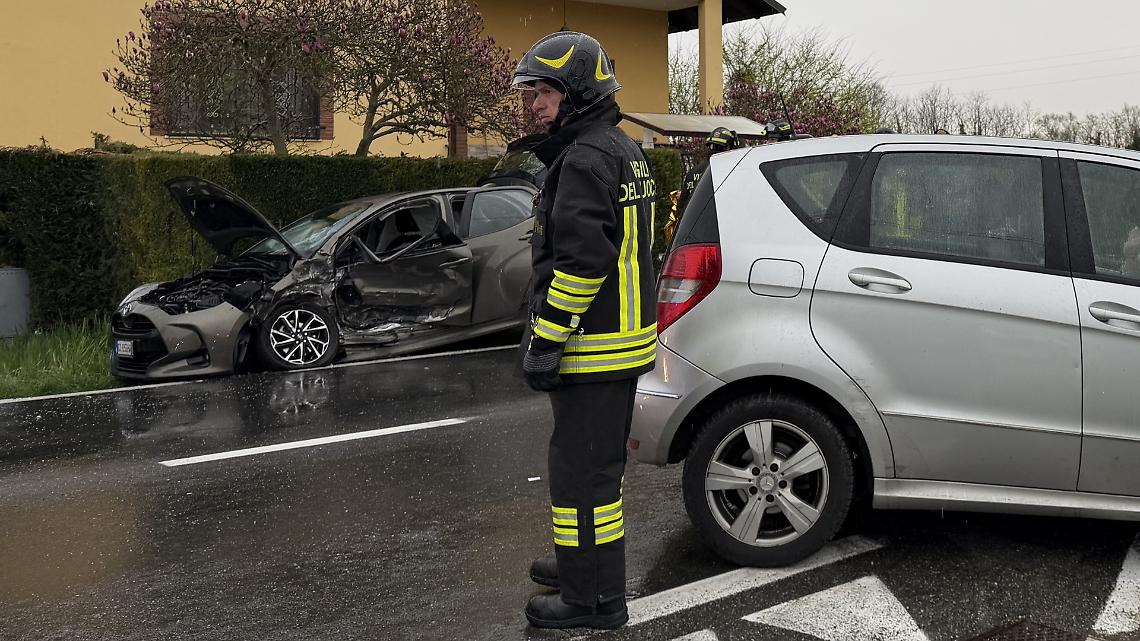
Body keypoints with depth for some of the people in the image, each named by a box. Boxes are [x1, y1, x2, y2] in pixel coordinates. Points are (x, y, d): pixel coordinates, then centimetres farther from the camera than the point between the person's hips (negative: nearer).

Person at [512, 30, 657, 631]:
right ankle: (590, 563, 37)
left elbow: (582, 260, -26)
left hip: (593, 349, -11)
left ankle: (592, 599, 7)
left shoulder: (586, 158, -18)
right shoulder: (624, 151, 16)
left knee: (581, 468, -2)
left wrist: (544, 342, -22)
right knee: (601, 462, 22)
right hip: (626, 338, 11)